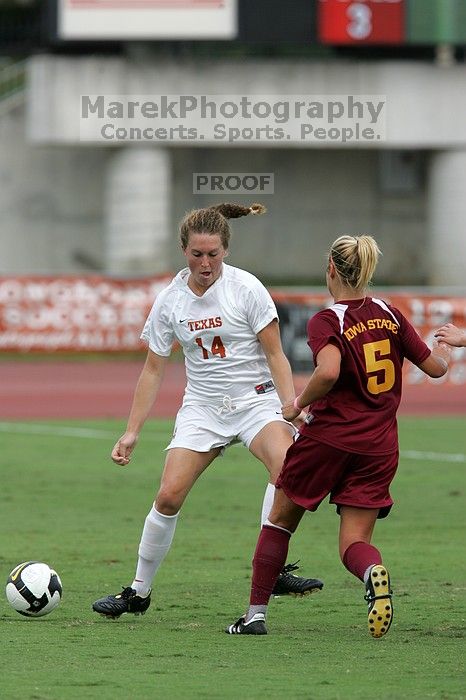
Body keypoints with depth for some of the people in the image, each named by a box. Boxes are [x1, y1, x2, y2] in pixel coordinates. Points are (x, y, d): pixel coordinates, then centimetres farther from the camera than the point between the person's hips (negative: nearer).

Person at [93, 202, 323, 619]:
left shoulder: (246, 288, -10)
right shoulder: (170, 300, 0)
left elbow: (275, 355, -6)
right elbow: (153, 369, 8)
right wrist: (132, 432, 5)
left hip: (256, 400, -3)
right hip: (202, 408, 3)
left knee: (286, 462, -32)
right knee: (169, 495, -9)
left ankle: (275, 570, -29)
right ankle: (139, 592, 8)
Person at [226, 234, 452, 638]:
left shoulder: (326, 322, -10)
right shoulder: (390, 316, 4)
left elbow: (329, 372, -29)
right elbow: (435, 367, 9)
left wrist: (299, 403, -11)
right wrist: (446, 350, 31)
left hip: (328, 437, -3)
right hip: (379, 447, 3)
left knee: (280, 520, 18)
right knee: (354, 543, 4)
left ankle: (256, 614, 18)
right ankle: (373, 572, -33)